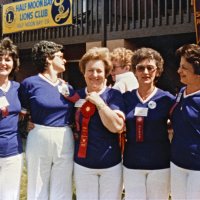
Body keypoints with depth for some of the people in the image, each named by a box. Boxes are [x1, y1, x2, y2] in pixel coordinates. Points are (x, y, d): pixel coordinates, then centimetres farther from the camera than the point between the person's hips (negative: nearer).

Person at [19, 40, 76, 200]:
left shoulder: (67, 87, 9)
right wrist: (34, 126, -10)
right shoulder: (30, 83, -6)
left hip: (65, 141, 4)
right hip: (39, 140, -4)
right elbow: (23, 113, 3)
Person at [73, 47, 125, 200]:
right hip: (83, 164, 2)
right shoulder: (77, 95, 1)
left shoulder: (114, 95, -8)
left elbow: (117, 126, -21)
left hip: (111, 164, -2)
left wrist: (99, 102, -20)